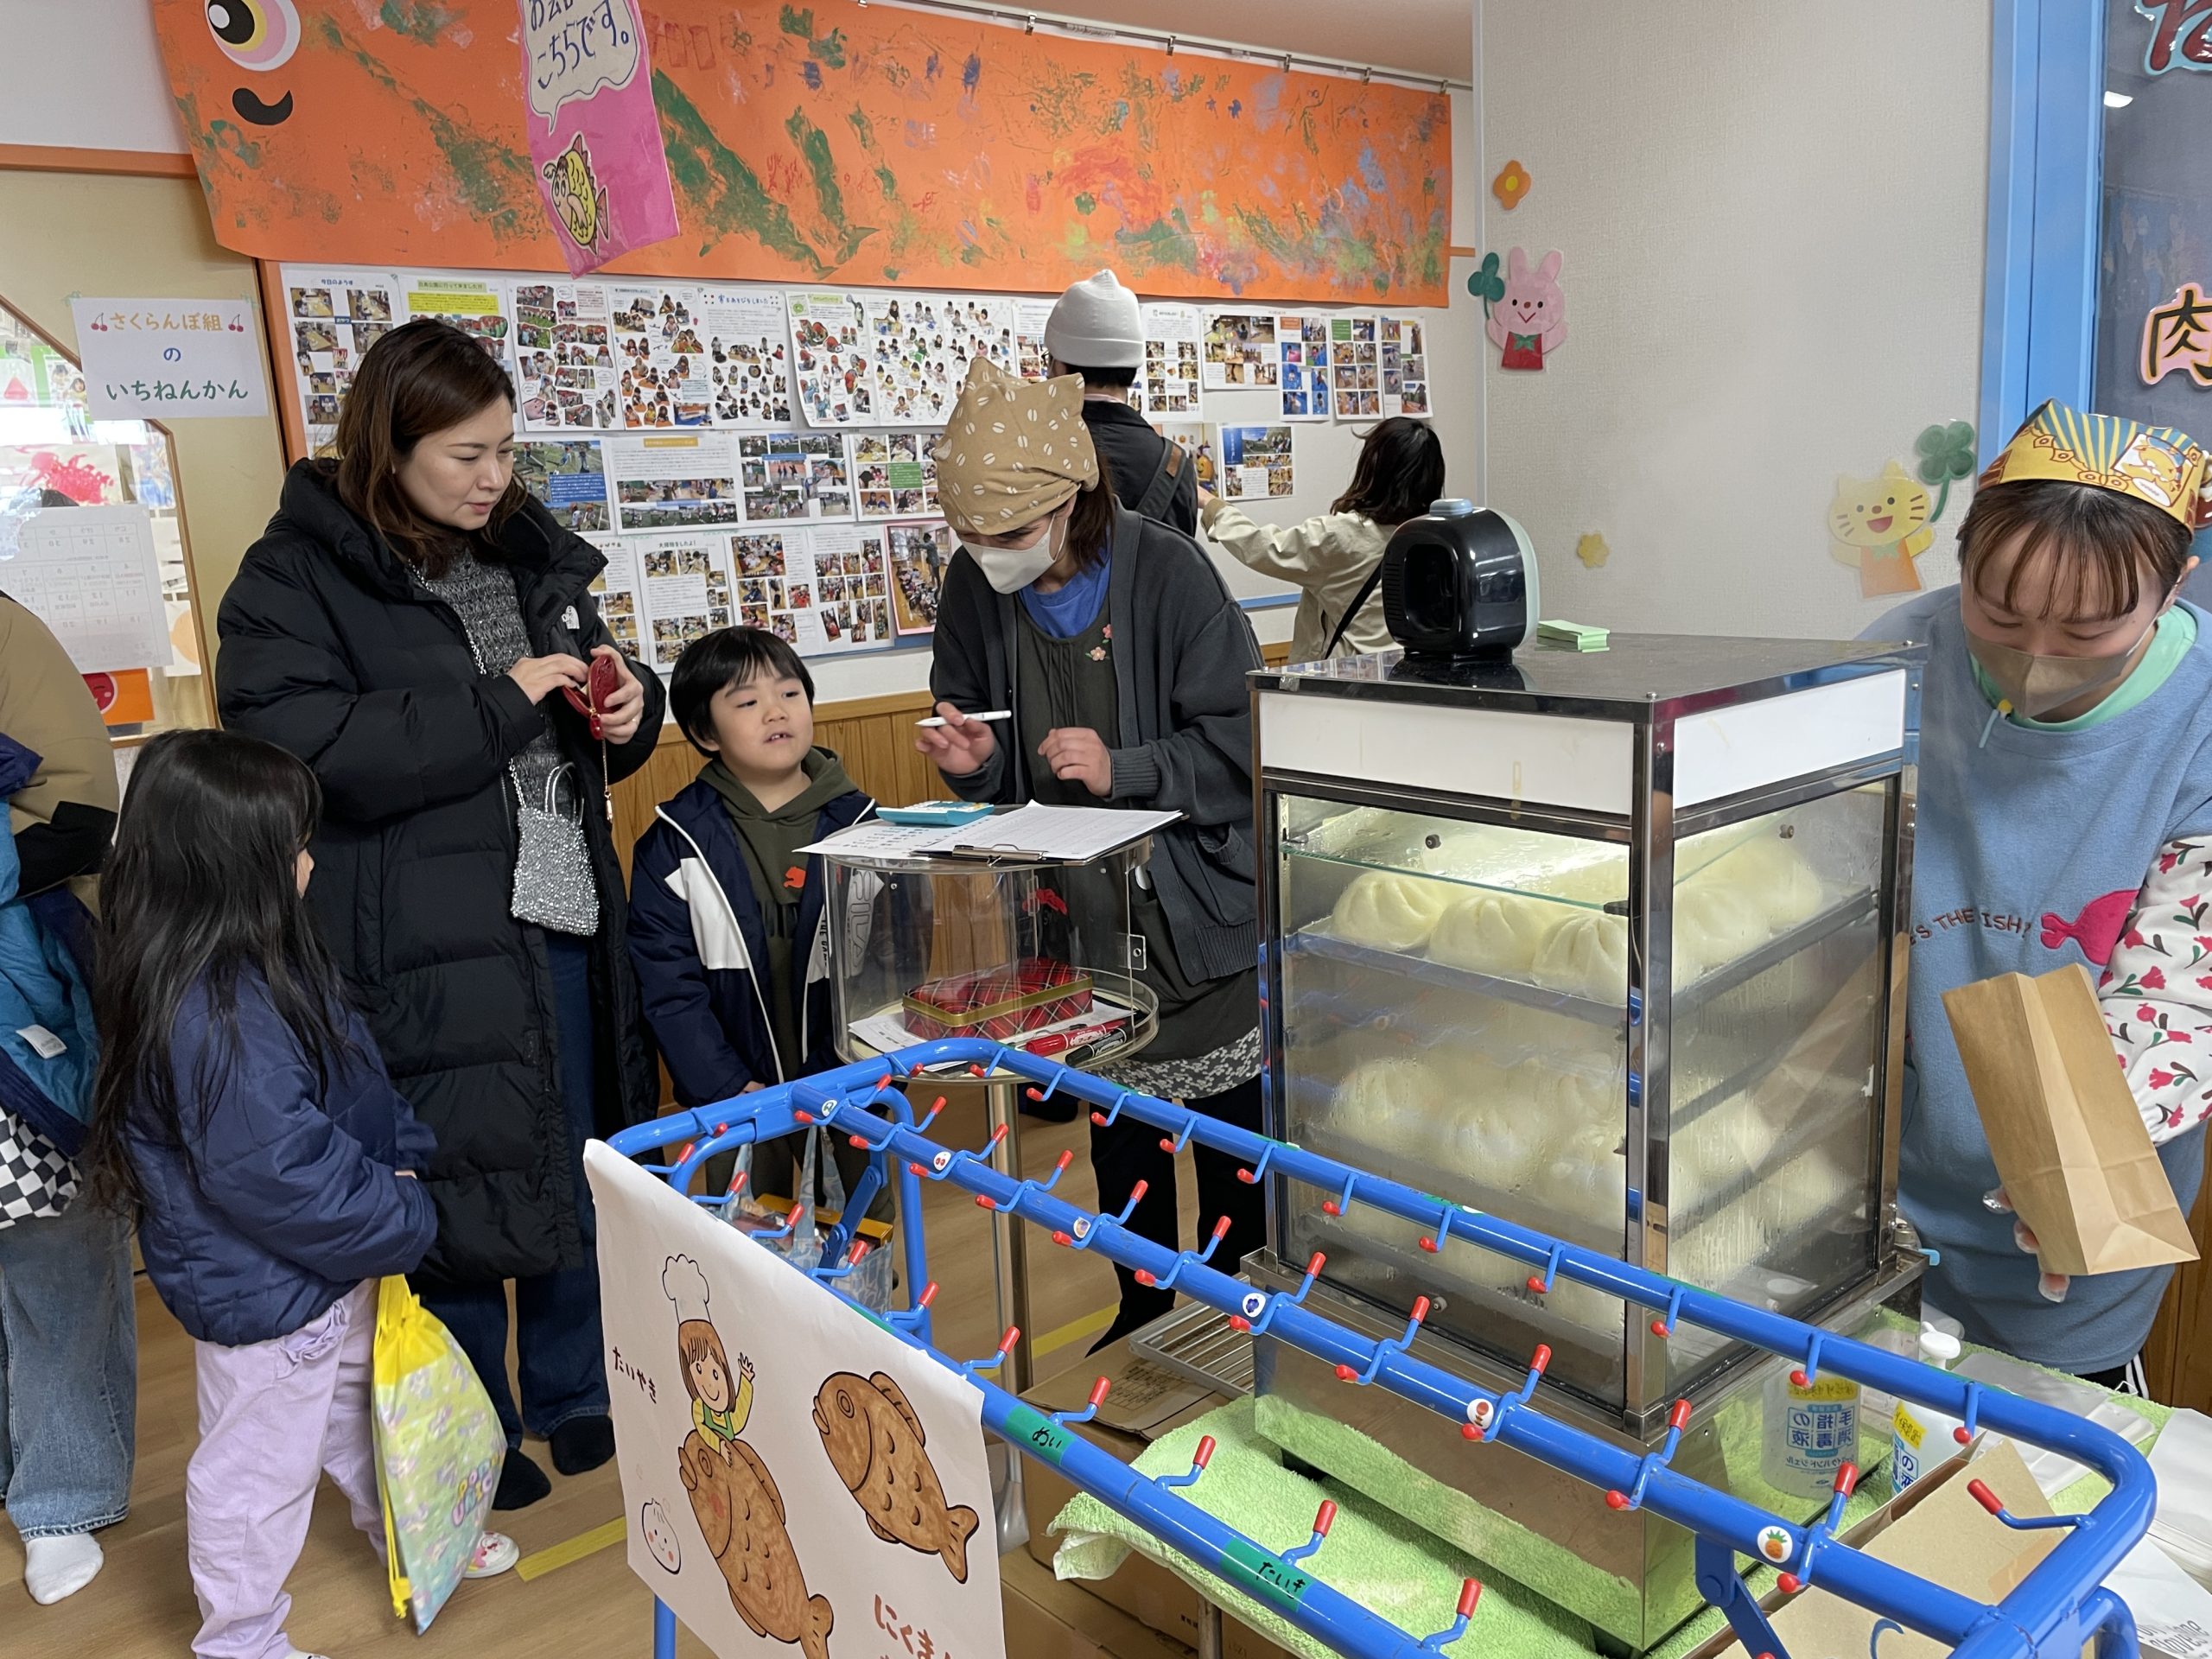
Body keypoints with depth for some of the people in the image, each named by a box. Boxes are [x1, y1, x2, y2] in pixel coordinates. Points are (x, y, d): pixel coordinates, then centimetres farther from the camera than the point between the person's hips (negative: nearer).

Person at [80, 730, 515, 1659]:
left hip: (328, 1269, 10)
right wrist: (402, 1221, -20)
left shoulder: (263, 969, -1)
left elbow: (356, 1086, 9)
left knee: (361, 1410, 29)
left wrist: (400, 1163, -3)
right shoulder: (213, 1015, -33)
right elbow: (274, 1173, -32)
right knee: (260, 1470, 13)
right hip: (260, 1293, -10)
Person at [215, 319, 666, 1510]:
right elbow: (304, 749, -19)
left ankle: (576, 1397, 36)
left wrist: (630, 707, 0)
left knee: (581, 1173, 15)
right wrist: (496, 704, -20)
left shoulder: (527, 553, 13)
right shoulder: (295, 580, -6)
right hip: (422, 948, -6)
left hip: (565, 921, 6)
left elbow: (588, 727, 24)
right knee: (455, 1189, 5)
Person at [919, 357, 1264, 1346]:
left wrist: (1123, 770, -25)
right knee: (1117, 1126, 16)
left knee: (1232, 1126, 10)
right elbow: (979, 728, 11)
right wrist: (977, 761, -11)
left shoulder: (1168, 574, -16)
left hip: (1197, 909, -3)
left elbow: (1239, 746, -14)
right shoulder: (975, 587, -3)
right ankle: (1143, 1310, 36)